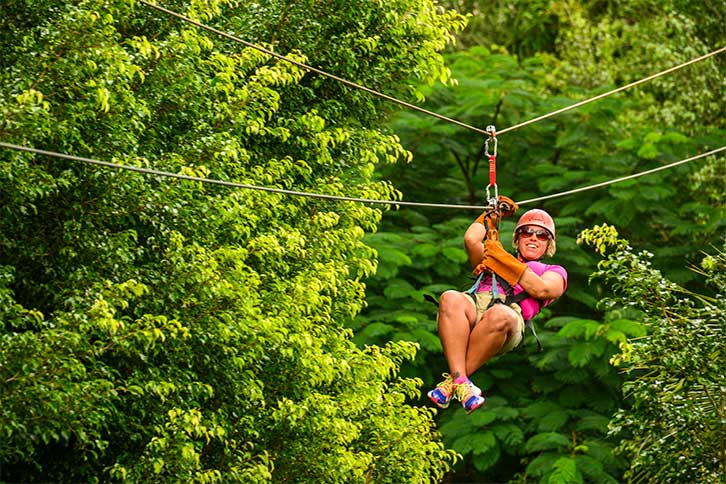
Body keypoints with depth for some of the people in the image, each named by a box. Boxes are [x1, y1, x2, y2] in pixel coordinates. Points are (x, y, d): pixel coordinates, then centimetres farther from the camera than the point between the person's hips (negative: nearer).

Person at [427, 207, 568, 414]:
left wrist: (504, 260, 10)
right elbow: (471, 239, 26)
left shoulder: (554, 272, 33)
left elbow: (540, 290, 10)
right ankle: (460, 381, -43)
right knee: (451, 298, -36)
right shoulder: (494, 258, 43)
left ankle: (450, 381, -34)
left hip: (510, 310, -3)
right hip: (475, 302, 3)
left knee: (499, 316, -43)